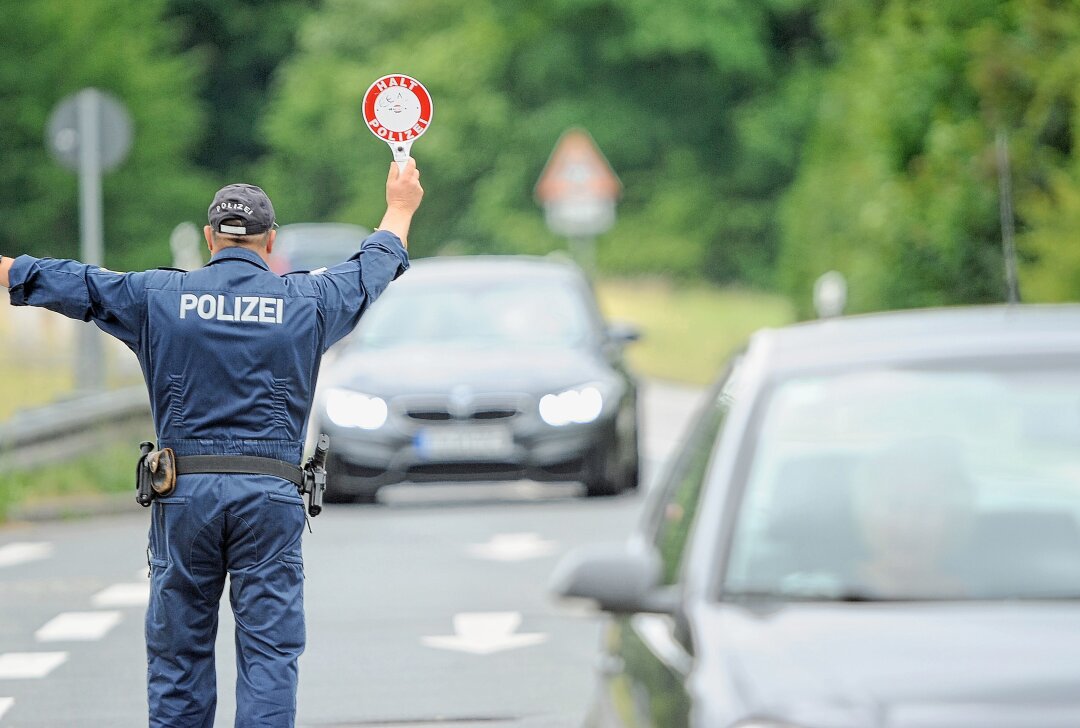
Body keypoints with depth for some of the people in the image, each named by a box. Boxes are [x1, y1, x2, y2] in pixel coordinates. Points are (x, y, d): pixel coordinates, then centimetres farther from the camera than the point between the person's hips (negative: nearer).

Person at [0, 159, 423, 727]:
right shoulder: (306, 300, 5)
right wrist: (400, 208, 42)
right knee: (269, 649, -1)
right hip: (271, 494, -1)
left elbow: (69, 283, 14)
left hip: (184, 489, 1)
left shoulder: (157, 295, 3)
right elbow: (375, 266, 23)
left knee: (178, 649, 7)